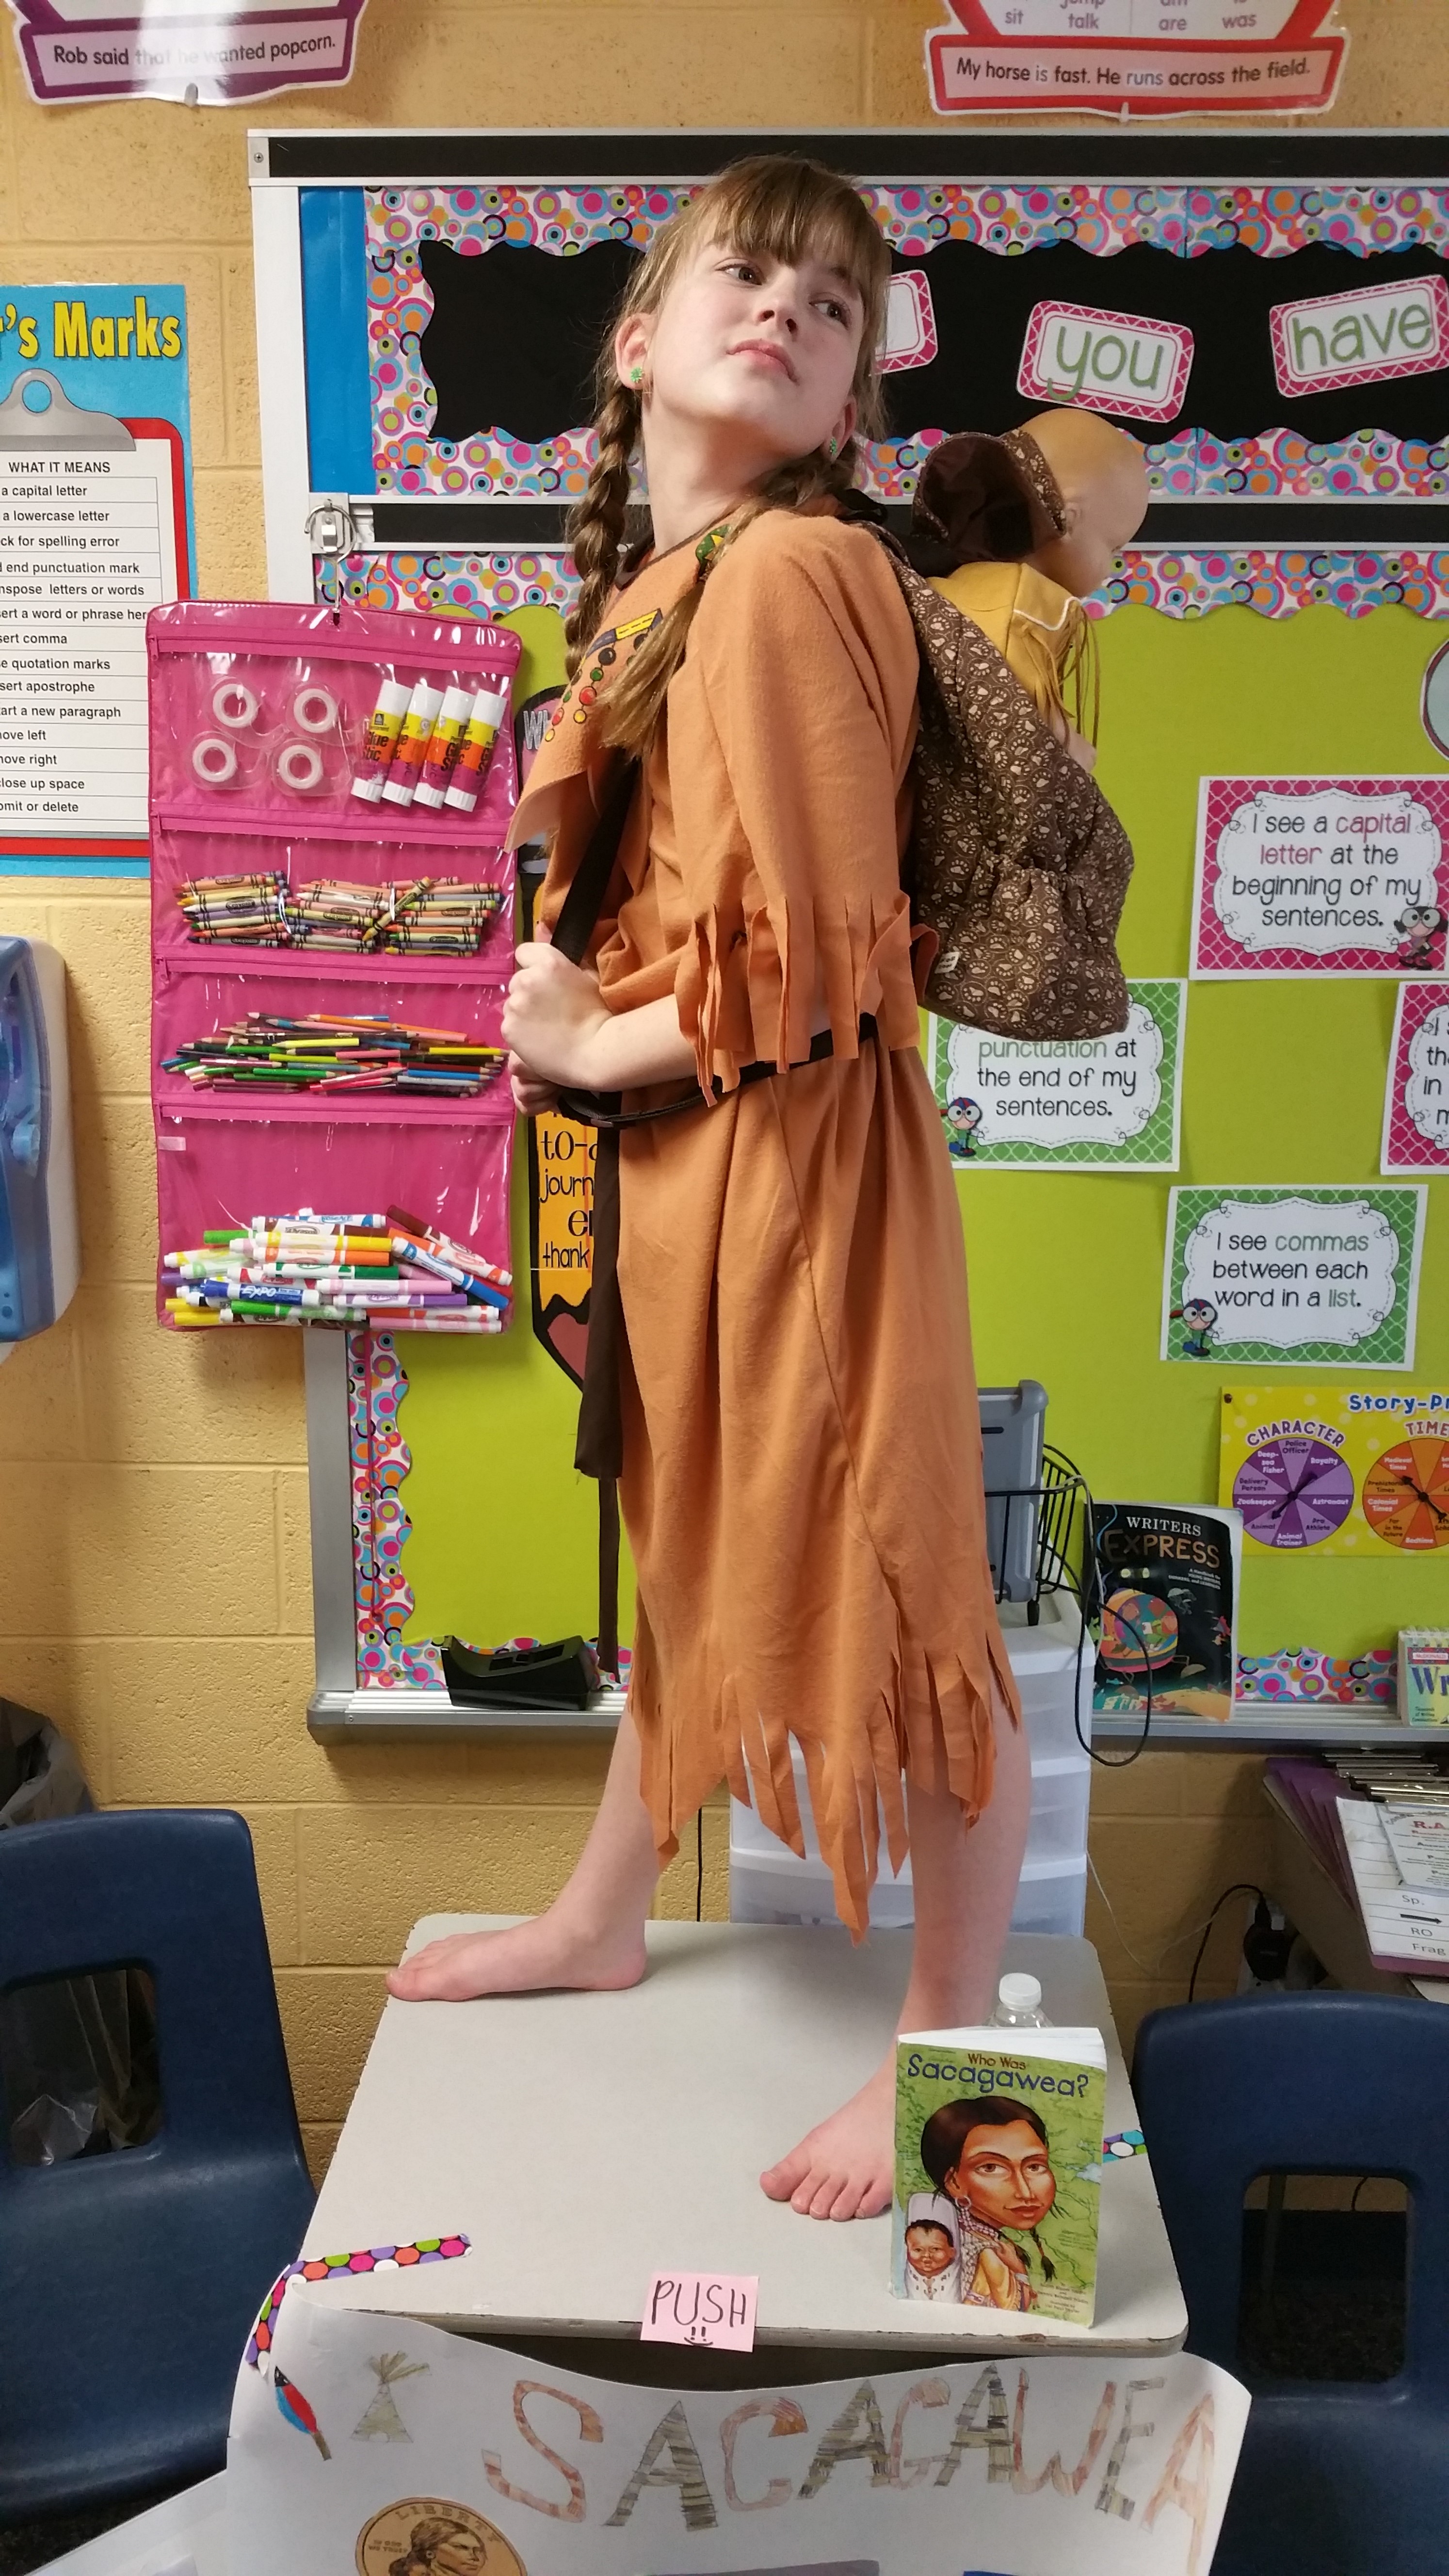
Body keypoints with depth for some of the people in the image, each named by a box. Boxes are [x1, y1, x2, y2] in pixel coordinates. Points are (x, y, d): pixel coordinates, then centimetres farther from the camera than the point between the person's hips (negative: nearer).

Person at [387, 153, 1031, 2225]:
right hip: (673, 1154, 10)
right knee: (691, 1545, 23)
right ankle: (605, 1917, 44)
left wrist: (600, 1045, -9)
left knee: (892, 1594, 3)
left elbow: (818, 972, -21)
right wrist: (570, 1017, 4)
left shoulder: (790, 571, -15)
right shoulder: (645, 585, 12)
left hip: (799, 1159, -9)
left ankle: (949, 2038, 25)